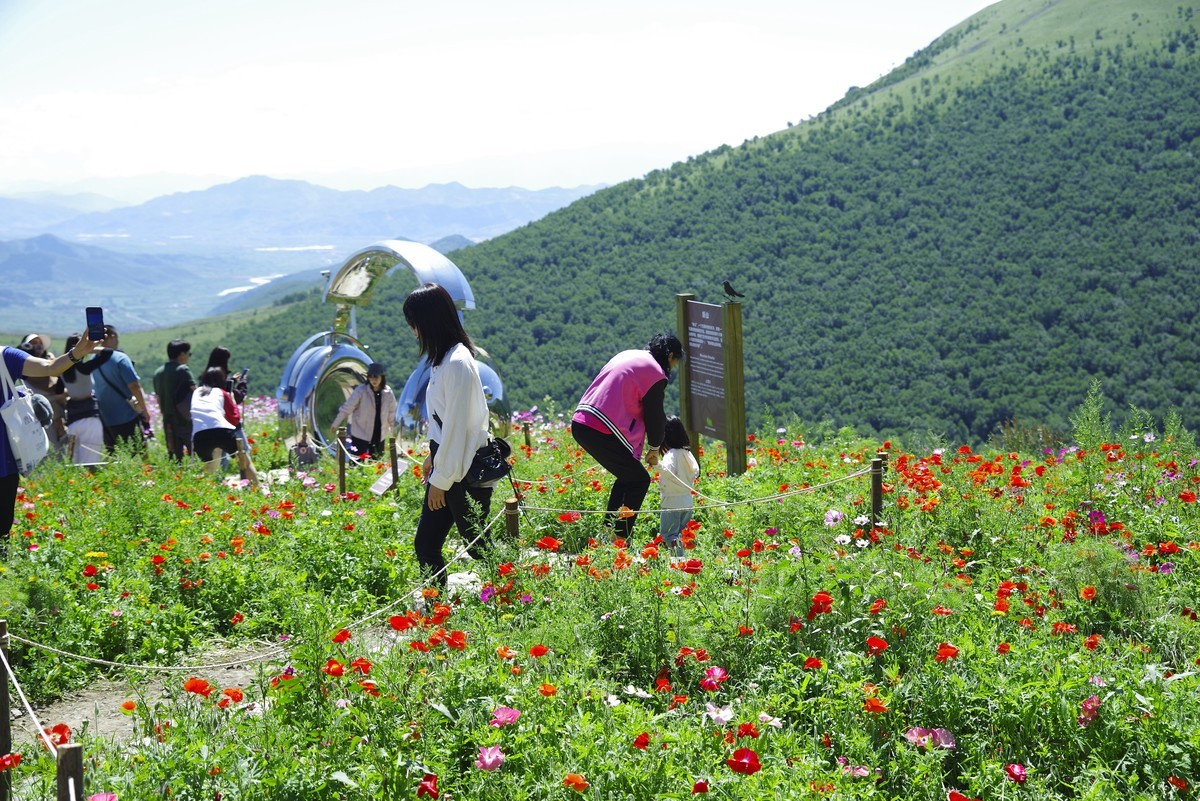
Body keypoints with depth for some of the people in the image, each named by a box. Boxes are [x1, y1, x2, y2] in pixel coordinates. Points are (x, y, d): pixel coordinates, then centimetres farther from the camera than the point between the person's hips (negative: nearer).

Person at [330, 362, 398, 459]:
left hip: (379, 436, 3)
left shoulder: (388, 393, -3)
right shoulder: (361, 390, -13)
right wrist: (335, 425, -11)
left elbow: (391, 414, 8)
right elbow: (346, 408, -11)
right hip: (360, 434, -3)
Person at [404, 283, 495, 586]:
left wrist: (440, 480, -15)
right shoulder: (443, 358, 9)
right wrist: (432, 458, 22)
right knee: (425, 545, 8)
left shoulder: (457, 363, -20)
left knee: (476, 549, 2)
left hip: (467, 475, -9)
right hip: (446, 466, 9)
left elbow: (456, 427, -20)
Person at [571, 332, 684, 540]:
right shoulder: (656, 373, -4)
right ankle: (619, 536, -1)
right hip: (602, 431, -9)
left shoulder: (628, 355, 22)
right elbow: (654, 414, 1)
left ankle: (608, 529, 25)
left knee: (628, 476, 23)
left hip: (580, 422, 9)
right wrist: (654, 449, 17)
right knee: (639, 480, 3)